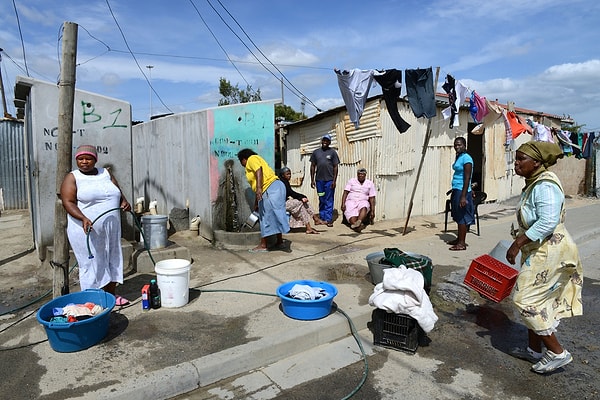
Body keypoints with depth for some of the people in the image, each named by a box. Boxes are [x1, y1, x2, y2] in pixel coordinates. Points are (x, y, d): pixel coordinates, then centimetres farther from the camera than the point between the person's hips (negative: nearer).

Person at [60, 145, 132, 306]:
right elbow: (68, 202, -13)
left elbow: (119, 193, 14)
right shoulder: (72, 177, -3)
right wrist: (83, 218, -28)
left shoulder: (105, 173, 11)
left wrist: (124, 202, -8)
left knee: (112, 260, 12)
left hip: (111, 228, 5)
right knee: (91, 264, 0)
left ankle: (111, 295, 26)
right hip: (86, 230, -5)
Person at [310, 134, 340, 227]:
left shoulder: (332, 152, 4)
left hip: (329, 180, -2)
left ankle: (329, 219, 0)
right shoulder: (316, 152, 11)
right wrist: (312, 180, 6)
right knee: (321, 200, 9)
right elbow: (313, 166, 12)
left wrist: (334, 180, -6)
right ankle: (322, 218, 16)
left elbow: (335, 167, 1)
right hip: (319, 180, 3)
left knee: (329, 201, -2)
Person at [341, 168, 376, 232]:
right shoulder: (351, 181, 15)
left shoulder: (370, 183, 15)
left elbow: (372, 198, 10)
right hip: (351, 201, 0)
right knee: (350, 212, -34)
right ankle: (357, 226, -58)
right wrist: (343, 204, -9)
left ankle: (359, 221, -63)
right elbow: (345, 193, 6)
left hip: (363, 201, 0)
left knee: (364, 208, -37)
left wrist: (372, 211, 0)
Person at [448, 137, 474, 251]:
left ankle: (462, 243, 3)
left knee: (462, 216, -3)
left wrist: (463, 196, -22)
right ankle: (459, 239, 26)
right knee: (458, 216, 15)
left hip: (462, 191, -9)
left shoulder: (466, 158, -14)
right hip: (456, 190, 9)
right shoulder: (458, 157, 14)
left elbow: (467, 178, -18)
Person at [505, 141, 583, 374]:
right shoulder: (533, 184, 11)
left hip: (549, 252, -10)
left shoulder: (545, 185, -20)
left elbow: (548, 222, -30)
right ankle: (534, 350, 29)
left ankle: (558, 353, 7)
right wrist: (520, 239, 21)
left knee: (525, 299, -7)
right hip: (538, 251, 10)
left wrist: (518, 243, -27)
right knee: (534, 300, 16)